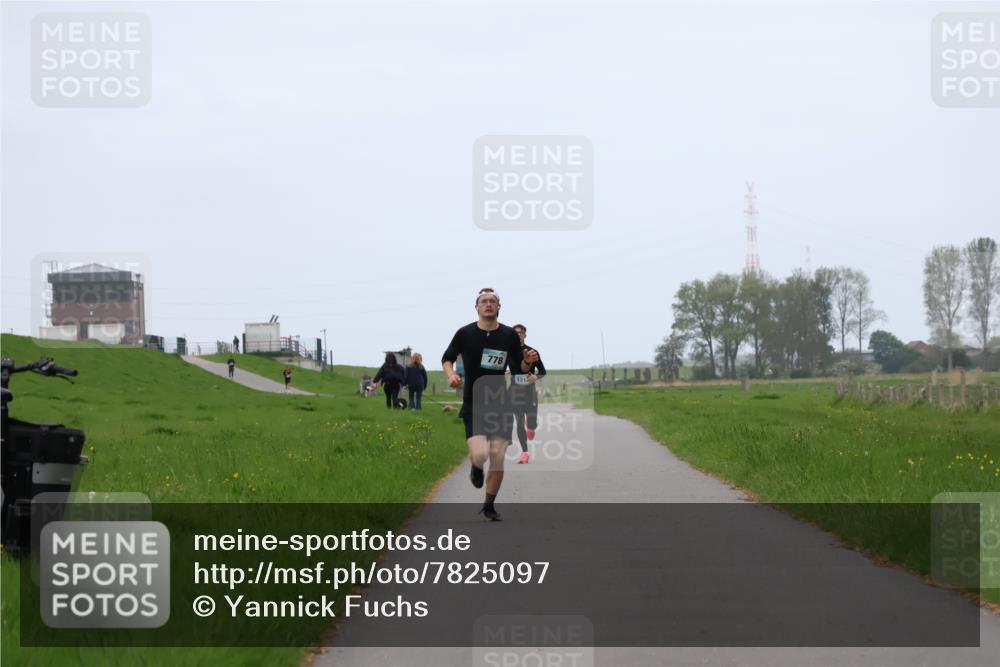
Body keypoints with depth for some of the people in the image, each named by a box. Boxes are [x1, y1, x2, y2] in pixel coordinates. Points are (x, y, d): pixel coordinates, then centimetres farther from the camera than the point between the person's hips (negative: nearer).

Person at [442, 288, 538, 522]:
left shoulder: (509, 335, 2)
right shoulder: (465, 334, -3)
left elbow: (518, 370, 9)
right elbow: (447, 358, 12)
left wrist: (528, 362, -13)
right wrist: (451, 374, -9)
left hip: (500, 404, 2)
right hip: (473, 404, -2)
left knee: (497, 457, -4)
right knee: (479, 454, -20)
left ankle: (489, 505, 15)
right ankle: (476, 468, 20)